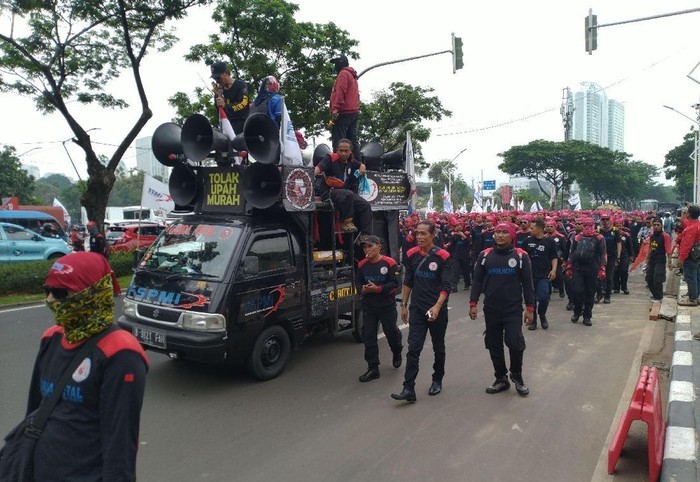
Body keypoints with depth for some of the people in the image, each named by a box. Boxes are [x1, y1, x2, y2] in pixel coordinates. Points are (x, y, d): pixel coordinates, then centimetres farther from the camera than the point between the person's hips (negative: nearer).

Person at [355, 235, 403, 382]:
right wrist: (363, 289, -10)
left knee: (391, 331, 12)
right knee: (368, 336, 1)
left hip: (387, 305, -4)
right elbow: (357, 281, 12)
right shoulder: (362, 265, 3)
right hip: (368, 306, 4)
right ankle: (373, 368, 10)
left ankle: (397, 352, 45)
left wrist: (377, 289, -22)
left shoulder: (389, 263, -12)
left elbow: (395, 284, -13)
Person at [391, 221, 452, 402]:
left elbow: (446, 286, -14)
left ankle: (437, 381, 33)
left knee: (438, 348, 14)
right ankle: (409, 389, -3)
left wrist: (437, 306, -27)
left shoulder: (443, 256, -10)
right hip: (417, 310, 3)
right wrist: (404, 305, 9)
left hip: (437, 310, -2)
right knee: (413, 349, -3)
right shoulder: (412, 254, 2)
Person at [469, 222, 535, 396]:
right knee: (494, 346, 9)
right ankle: (501, 379, 26)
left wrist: (530, 308, 0)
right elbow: (477, 281, 6)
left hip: (513, 310, -2)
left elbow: (527, 284, 1)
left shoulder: (521, 256, -2)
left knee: (515, 343, -11)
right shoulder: (485, 255, 3)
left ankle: (517, 376, 15)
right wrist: (473, 304, 0)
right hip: (491, 310, 3)